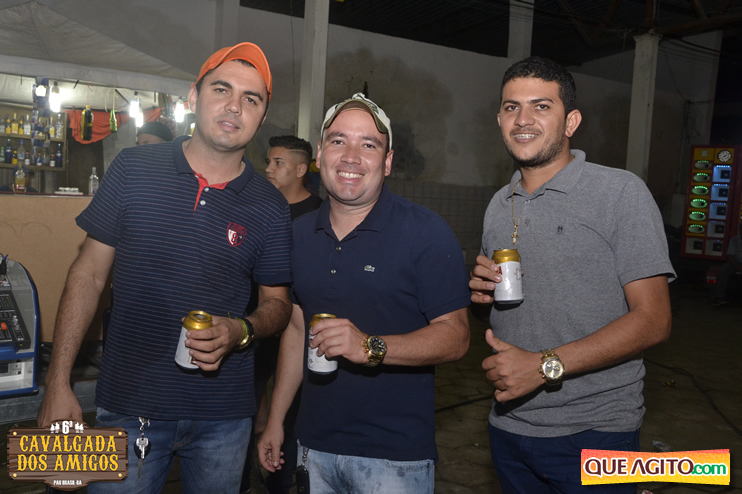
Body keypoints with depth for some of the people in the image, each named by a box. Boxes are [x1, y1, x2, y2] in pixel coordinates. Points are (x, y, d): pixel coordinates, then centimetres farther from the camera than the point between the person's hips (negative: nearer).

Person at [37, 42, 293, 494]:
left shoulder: (271, 207, -4)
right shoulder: (133, 170, -4)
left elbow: (278, 303, 5)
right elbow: (89, 274, 0)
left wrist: (241, 332, -17)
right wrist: (58, 384, -2)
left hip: (224, 418, 1)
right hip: (128, 406, 0)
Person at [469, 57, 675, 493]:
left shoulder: (620, 191, -10)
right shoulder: (499, 205, 8)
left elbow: (653, 320, -15)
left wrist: (546, 365, -22)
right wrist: (484, 293, -5)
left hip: (594, 432, -5)